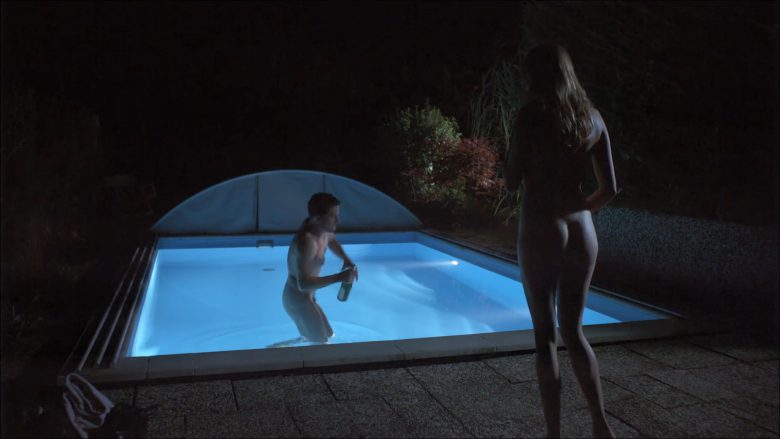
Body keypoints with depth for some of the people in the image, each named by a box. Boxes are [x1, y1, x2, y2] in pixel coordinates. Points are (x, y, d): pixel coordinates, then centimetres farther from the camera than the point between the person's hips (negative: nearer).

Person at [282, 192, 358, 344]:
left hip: (305, 296, 9)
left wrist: (346, 260, 3)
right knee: (321, 343, -4)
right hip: (298, 299, -9)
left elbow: (332, 240, 21)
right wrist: (339, 277, -34)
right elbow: (303, 283, -37)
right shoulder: (307, 242, -32)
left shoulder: (322, 228, -4)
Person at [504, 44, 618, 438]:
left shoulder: (531, 114, -8)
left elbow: (511, 182, -6)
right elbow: (609, 189, 7)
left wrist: (514, 152, 12)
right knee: (573, 331, 17)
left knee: (545, 335, 4)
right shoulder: (593, 118, 7)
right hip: (582, 233, 5)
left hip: (540, 230, -5)